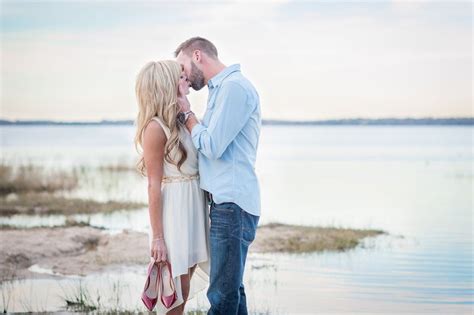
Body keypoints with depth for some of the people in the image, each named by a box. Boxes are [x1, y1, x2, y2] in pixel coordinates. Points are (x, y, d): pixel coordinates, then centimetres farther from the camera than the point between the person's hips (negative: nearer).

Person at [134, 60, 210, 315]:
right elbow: (154, 185, -15)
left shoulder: (182, 120, 10)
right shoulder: (156, 128, -14)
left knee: (185, 285, 15)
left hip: (193, 206, 8)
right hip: (173, 209, -8)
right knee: (176, 288, 0)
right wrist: (157, 237, -16)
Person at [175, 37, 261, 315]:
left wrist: (187, 113, -5)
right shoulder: (222, 88, 19)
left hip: (232, 205, -10)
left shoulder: (234, 87, -13)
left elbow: (212, 146, -16)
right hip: (224, 201, 10)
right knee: (231, 289, 13)